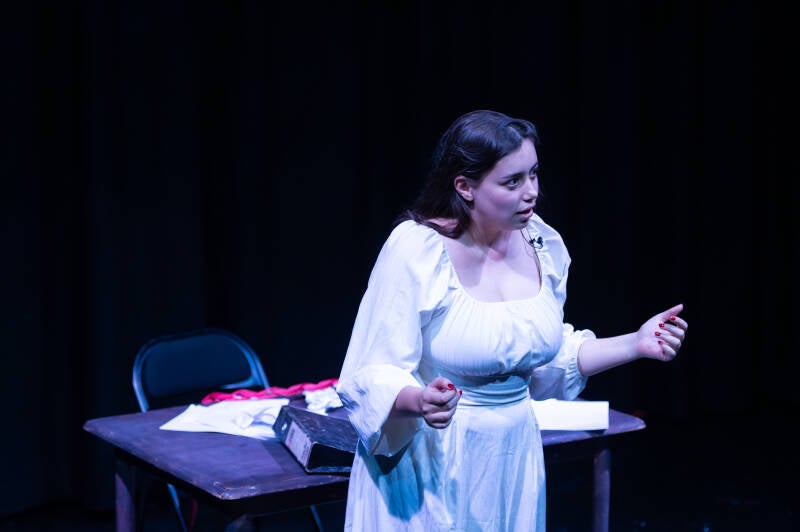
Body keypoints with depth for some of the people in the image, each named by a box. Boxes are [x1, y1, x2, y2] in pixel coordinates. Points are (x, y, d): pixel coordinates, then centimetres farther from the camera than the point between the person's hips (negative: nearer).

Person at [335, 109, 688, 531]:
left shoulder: (543, 245, -1)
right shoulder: (415, 249, -19)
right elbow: (374, 377, -17)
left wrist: (636, 344, 3)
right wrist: (420, 402, -37)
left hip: (513, 459, 6)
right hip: (432, 468, -5)